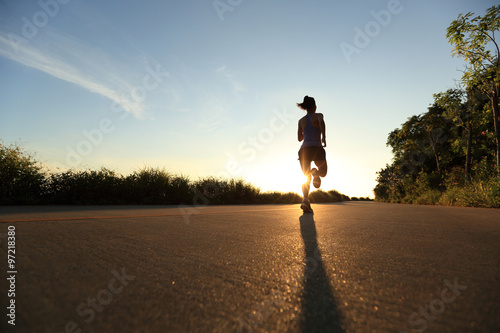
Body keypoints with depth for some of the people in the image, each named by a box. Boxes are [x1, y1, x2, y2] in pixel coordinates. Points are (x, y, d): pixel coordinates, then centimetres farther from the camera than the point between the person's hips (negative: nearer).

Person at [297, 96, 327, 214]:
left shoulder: (301, 120, 17)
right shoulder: (318, 115, 4)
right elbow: (321, 122, -22)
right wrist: (324, 137, -14)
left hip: (304, 150, 3)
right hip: (317, 149, -3)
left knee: (307, 178, 9)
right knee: (323, 172, 21)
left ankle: (306, 199, -19)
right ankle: (316, 173, -18)